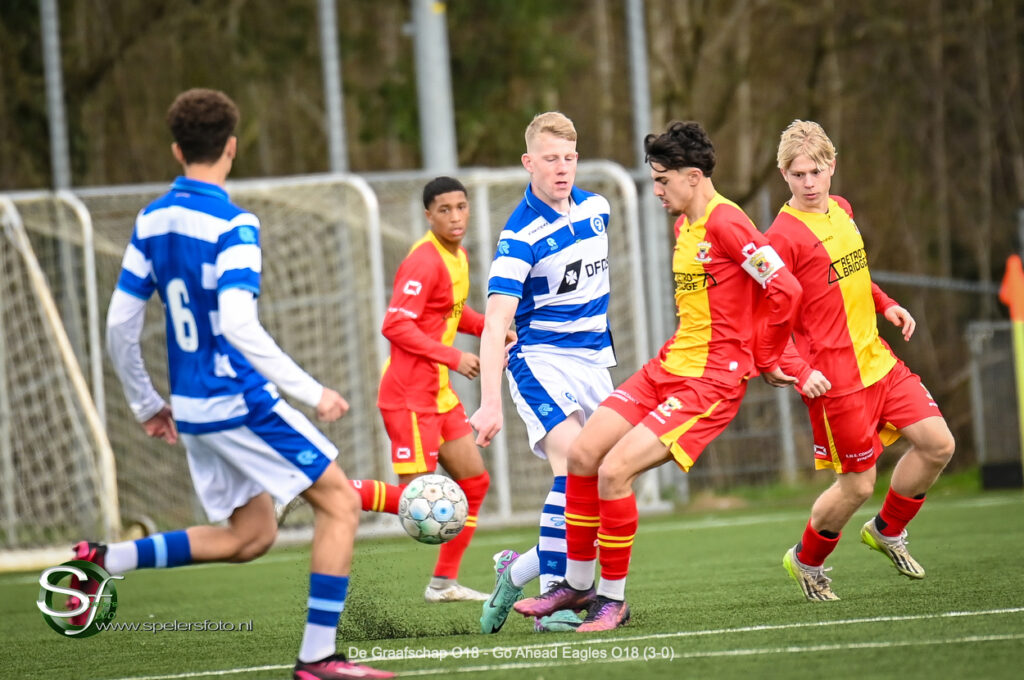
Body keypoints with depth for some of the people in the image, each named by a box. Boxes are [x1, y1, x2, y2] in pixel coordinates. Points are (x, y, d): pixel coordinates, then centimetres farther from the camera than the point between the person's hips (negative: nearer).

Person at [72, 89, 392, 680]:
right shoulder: (233, 226, -15)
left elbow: (120, 325, 10)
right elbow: (239, 326, -26)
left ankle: (104, 561, 8)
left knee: (251, 536, 18)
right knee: (340, 503, 1)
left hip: (192, 408, 8)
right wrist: (312, 391, -22)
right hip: (239, 402, -8)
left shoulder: (152, 222, 8)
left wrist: (147, 404, 22)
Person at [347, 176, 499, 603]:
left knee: (474, 482, 10)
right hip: (409, 394, -10)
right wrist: (452, 357, -21)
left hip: (439, 393, 10)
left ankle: (444, 582, 17)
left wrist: (487, 326, 8)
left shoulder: (458, 256, 12)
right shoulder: (425, 260, -17)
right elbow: (395, 325, -23)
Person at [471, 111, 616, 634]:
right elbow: (495, 322, -22)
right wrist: (490, 402, -30)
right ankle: (554, 594, -18)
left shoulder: (596, 209, 5)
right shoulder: (520, 236, -16)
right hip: (540, 359, -7)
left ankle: (518, 571, 16)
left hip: (594, 360, 7)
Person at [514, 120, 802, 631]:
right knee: (583, 454, 2)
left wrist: (763, 358, -9)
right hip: (666, 367, 9)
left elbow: (785, 289, -21)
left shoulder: (725, 223, -17)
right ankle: (578, 584, 16)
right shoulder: (683, 224, 14)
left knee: (614, 471, -17)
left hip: (710, 381, -9)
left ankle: (613, 599, -2)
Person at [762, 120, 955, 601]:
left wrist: (886, 305, 13)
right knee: (858, 484, -3)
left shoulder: (842, 210, 10)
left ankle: (887, 531, 23)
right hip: (833, 375, -8)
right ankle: (806, 561, 23)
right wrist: (800, 372, -27)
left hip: (875, 357, 8)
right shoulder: (782, 237, -14)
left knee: (937, 443, 0)